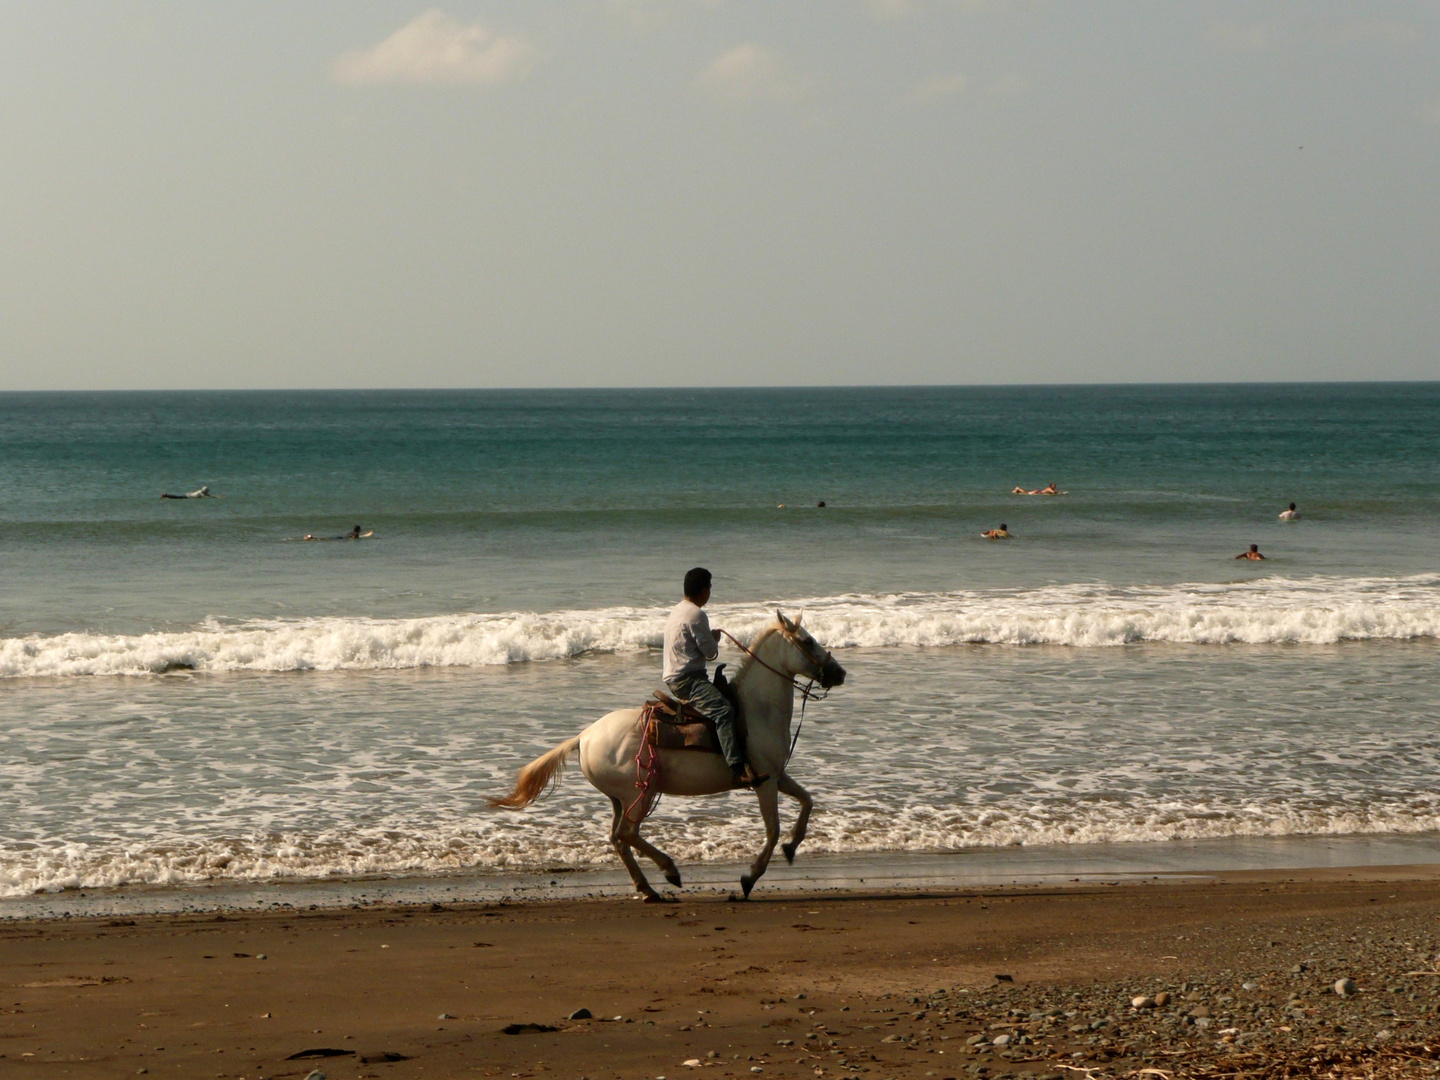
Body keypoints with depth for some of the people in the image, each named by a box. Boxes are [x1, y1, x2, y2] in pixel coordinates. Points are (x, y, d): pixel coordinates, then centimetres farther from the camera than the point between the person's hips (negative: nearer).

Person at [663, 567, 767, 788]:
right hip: (688, 679, -11)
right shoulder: (696, 614, -13)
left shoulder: (678, 611, 18)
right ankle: (739, 771, -47)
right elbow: (711, 652, -13)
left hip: (675, 677, 11)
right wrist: (715, 639, 7)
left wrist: (710, 638, 20)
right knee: (723, 711, -29)